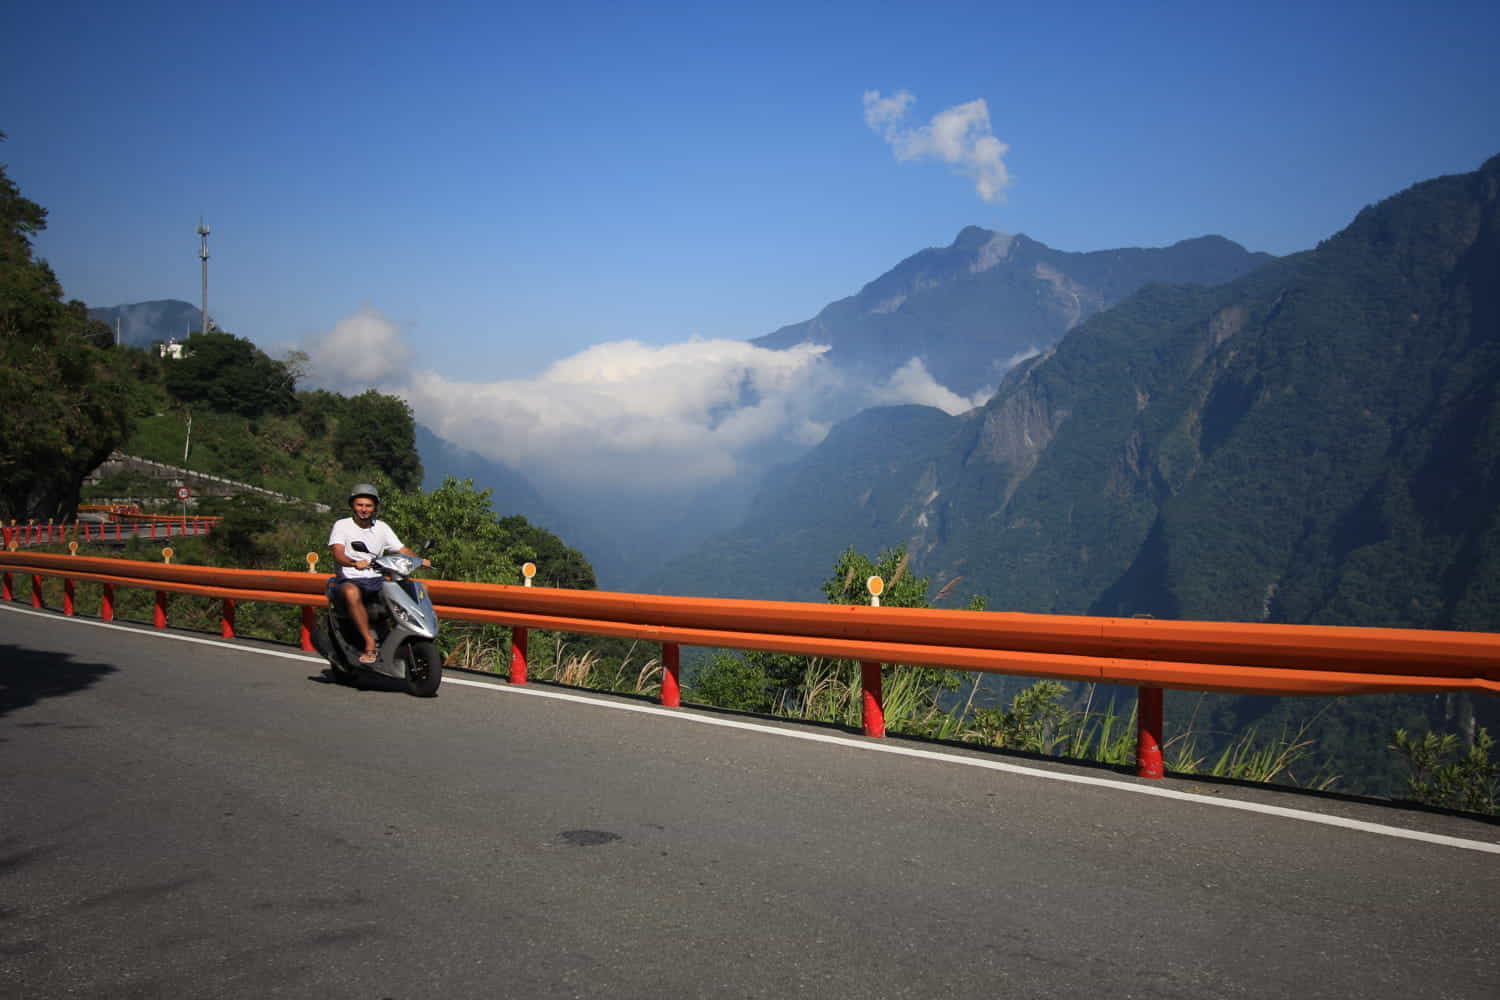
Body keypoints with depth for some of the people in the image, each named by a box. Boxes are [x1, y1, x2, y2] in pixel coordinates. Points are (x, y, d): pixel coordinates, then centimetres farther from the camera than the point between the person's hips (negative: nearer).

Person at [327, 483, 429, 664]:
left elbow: (402, 550, 8)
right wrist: (354, 563, -35)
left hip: (377, 580, 4)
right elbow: (337, 554, -14)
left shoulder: (382, 528, 14)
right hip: (349, 580, -4)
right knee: (352, 593, -41)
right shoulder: (342, 525, 2)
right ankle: (370, 643, -37)